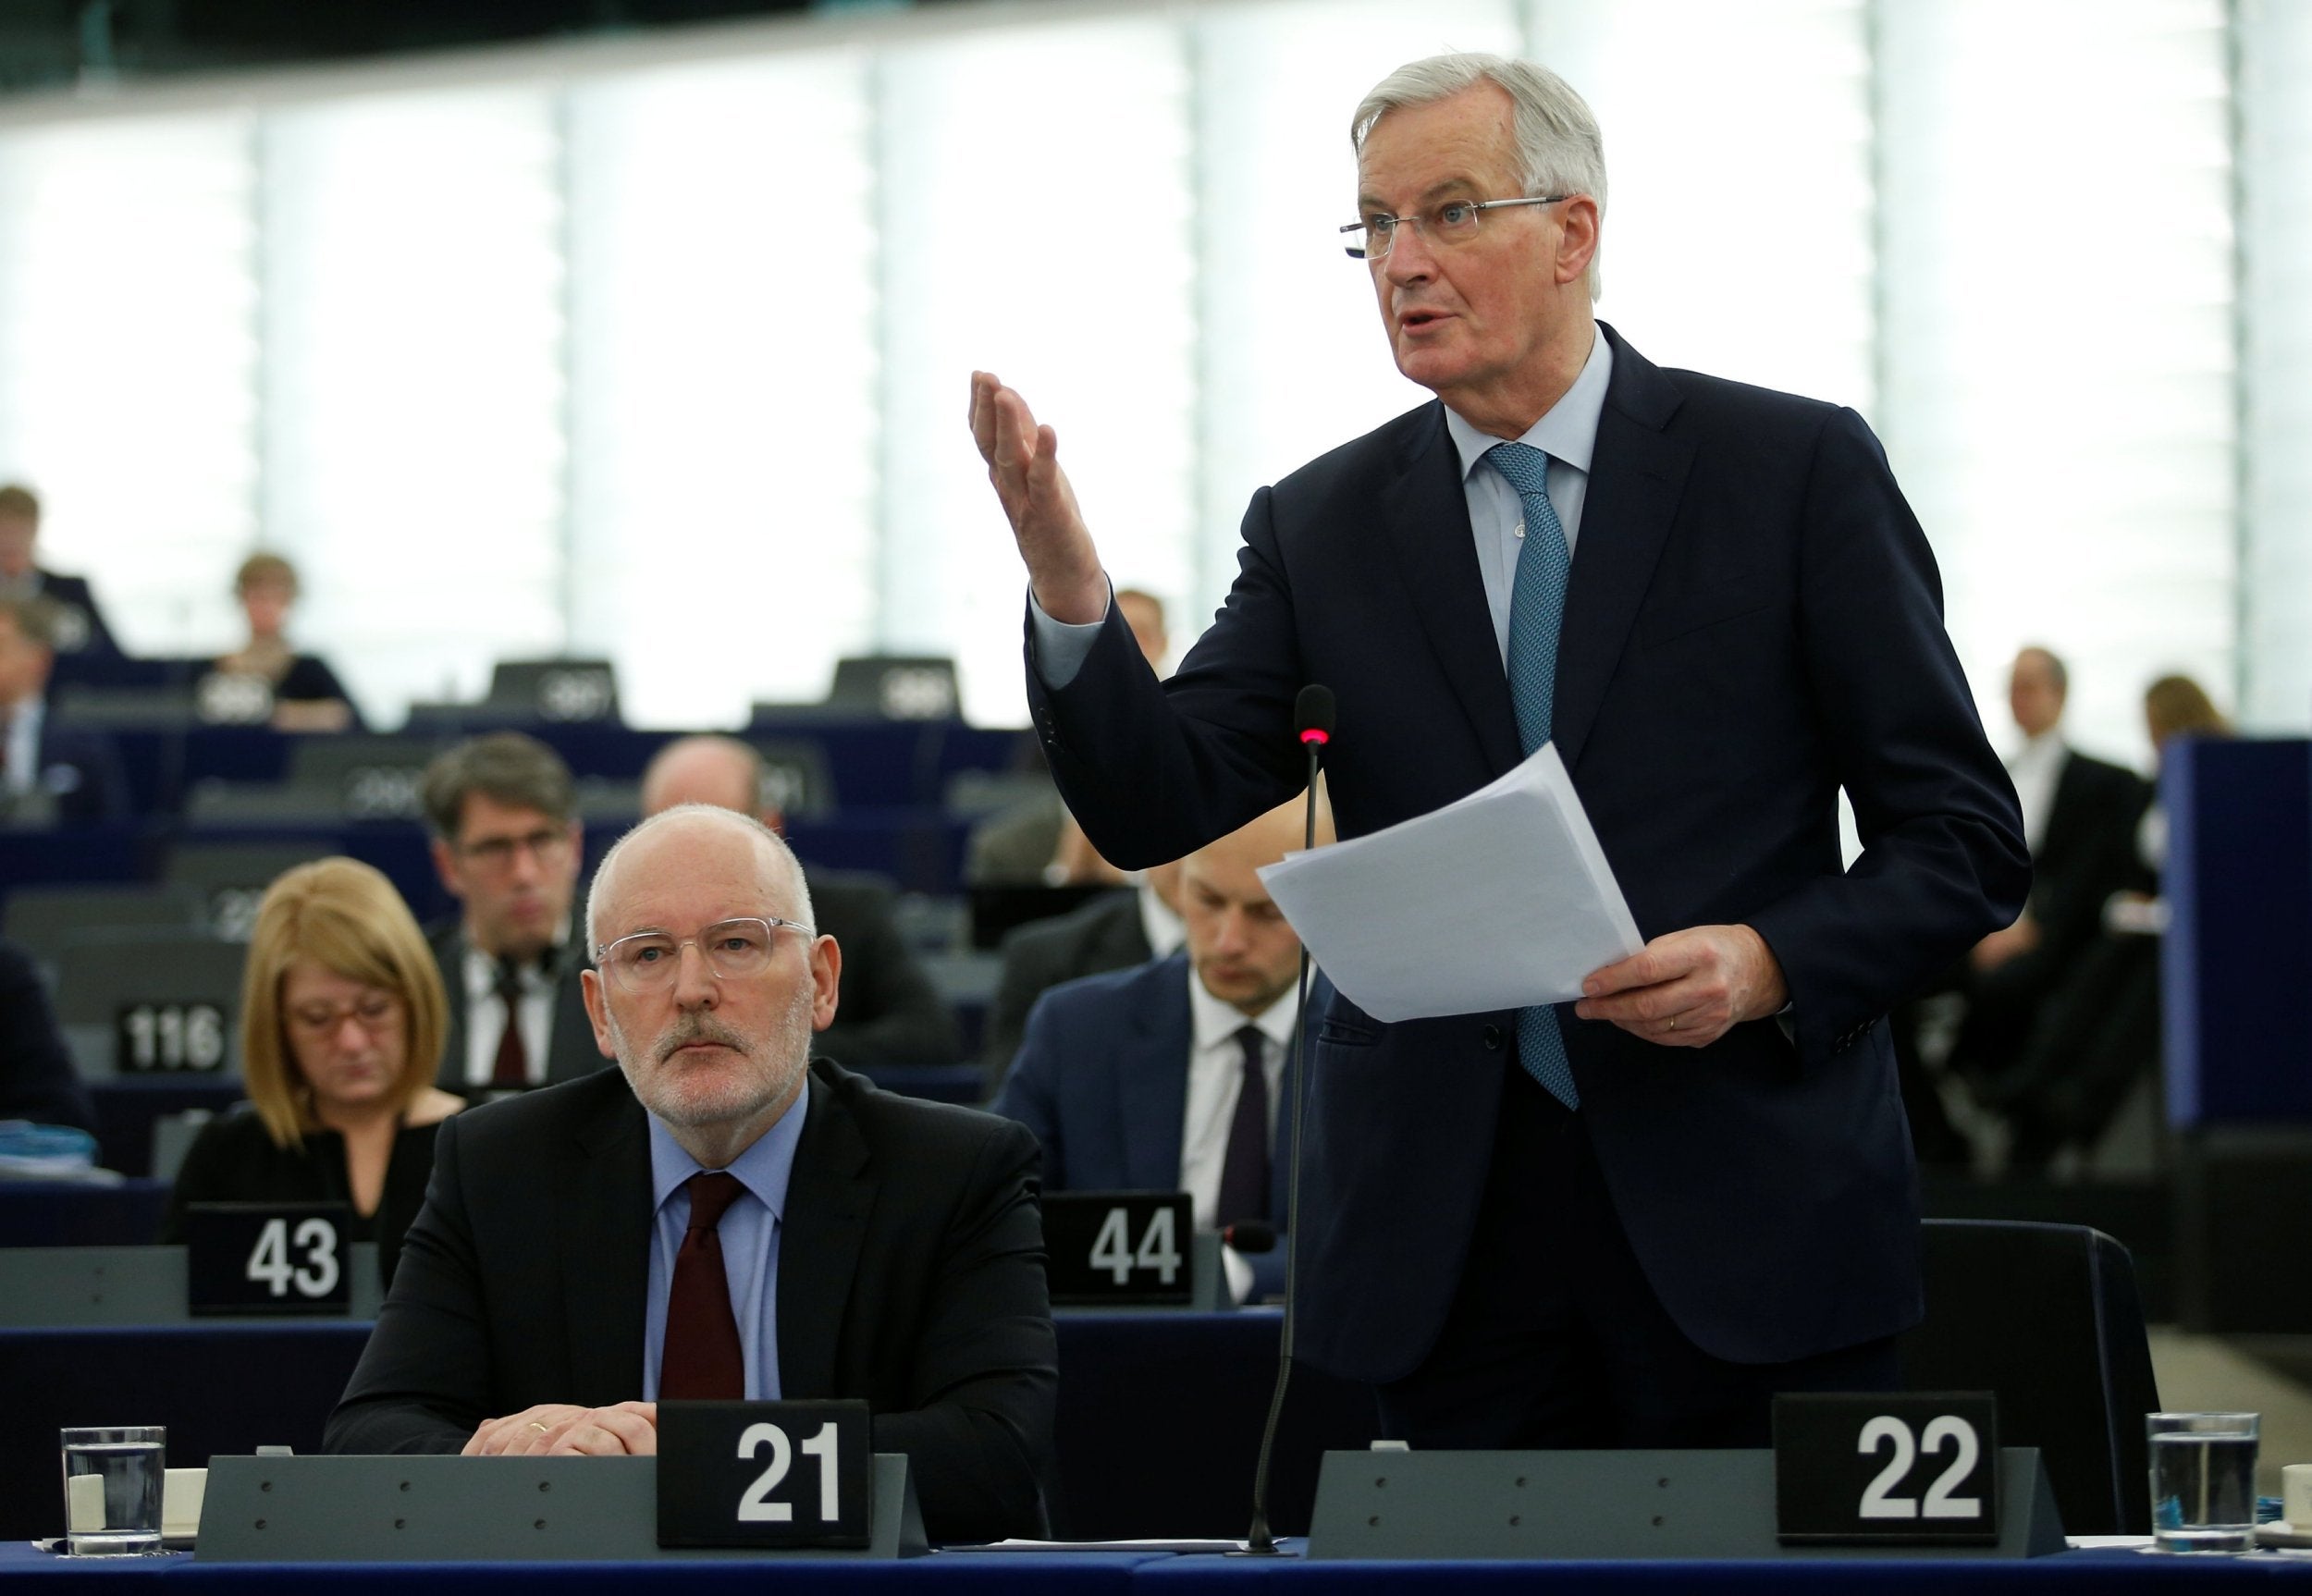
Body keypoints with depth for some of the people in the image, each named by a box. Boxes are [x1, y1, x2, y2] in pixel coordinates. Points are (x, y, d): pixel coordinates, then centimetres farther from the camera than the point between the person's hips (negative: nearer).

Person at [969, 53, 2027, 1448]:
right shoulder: (1322, 526, 10)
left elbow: (1966, 839, 1)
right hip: (1452, 1253, 2)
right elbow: (1162, 809, 0)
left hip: (1747, 1222, -2)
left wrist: (1768, 963, -16)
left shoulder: (1793, 469, 2)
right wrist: (1067, 585, -16)